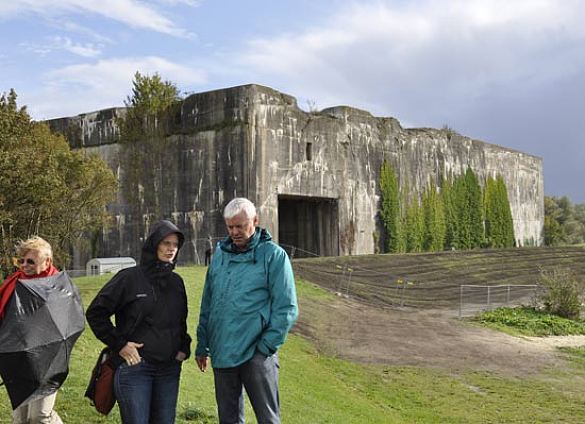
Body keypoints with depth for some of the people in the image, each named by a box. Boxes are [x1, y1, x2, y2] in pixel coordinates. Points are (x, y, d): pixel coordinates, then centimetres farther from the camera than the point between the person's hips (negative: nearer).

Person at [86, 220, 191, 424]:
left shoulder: (177, 282, 9)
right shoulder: (130, 278, -7)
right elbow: (95, 313, -4)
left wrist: (184, 347, 10)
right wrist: (118, 344, -8)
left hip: (169, 369, 5)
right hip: (134, 366, -5)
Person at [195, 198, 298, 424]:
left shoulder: (273, 255, -5)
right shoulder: (220, 253, 10)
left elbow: (287, 308, -8)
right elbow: (207, 303, 16)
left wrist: (266, 346, -11)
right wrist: (202, 345, 14)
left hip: (256, 355, -5)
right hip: (222, 353, 5)